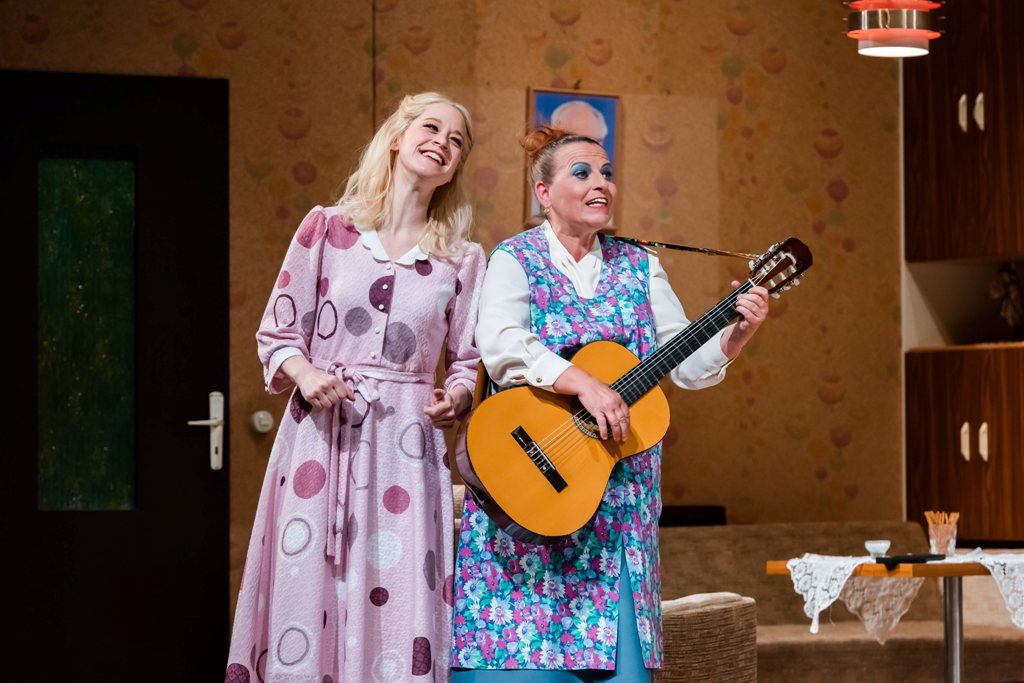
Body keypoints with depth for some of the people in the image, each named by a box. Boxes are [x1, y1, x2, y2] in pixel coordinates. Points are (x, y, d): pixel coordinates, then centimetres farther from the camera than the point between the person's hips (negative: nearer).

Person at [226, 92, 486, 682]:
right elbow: (277, 333, 8)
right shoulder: (327, 229, 6)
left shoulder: (463, 259, 9)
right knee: (306, 597, -3)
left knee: (399, 606, -4)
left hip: (407, 443, 1)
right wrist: (305, 375, -10)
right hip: (320, 436, -1)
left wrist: (457, 396, -6)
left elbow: (468, 361, 14)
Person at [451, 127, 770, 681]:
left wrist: (737, 333, -11)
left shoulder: (638, 267, 12)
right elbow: (499, 347, -17)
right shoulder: (515, 260, 1)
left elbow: (688, 366, 8)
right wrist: (583, 382, -28)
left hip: (619, 497, 4)